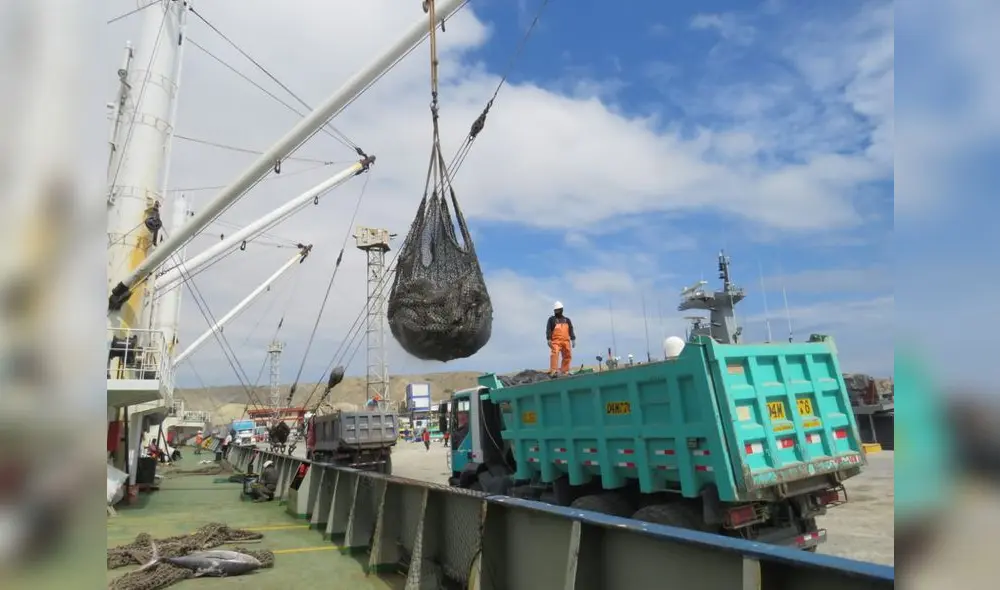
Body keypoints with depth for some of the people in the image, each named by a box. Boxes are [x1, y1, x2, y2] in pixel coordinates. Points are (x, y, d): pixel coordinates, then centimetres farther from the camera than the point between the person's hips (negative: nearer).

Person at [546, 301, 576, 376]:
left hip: (566, 341, 4)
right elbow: (548, 330, 3)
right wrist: (548, 339, -8)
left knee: (567, 356, 2)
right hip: (556, 341, -4)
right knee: (555, 354, -20)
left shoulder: (567, 320, 21)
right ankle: (554, 371, -26)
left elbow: (571, 330, 19)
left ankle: (564, 371, 11)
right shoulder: (552, 319, 11)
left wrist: (573, 339, 11)